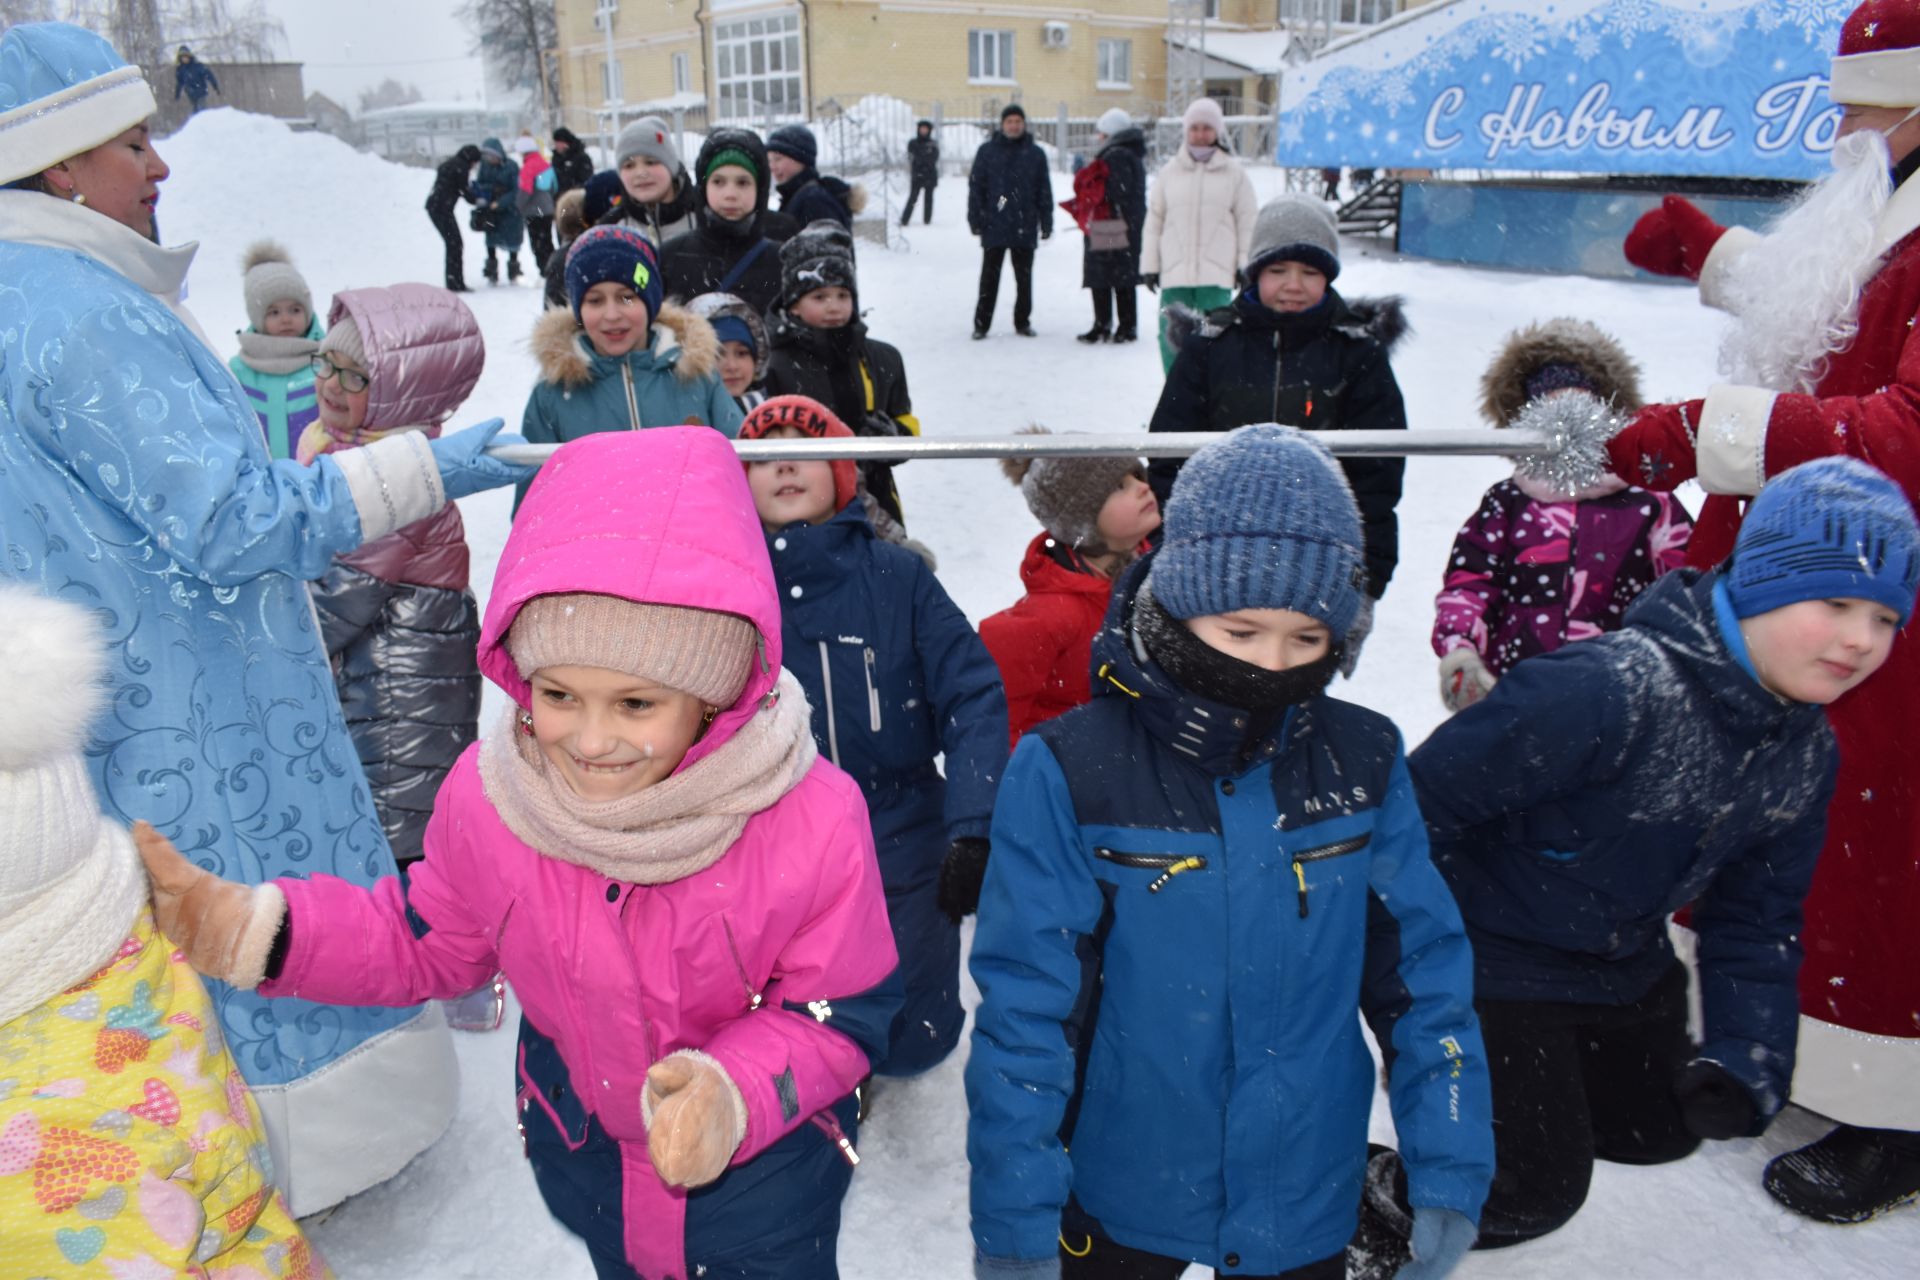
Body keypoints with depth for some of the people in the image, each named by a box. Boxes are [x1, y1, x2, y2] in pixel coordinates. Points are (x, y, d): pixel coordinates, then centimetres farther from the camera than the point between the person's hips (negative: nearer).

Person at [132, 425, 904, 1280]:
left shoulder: (811, 823, -32)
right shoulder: (485, 795, -21)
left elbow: (839, 1014, -20)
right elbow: (429, 943, -2)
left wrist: (736, 1096, -38)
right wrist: (259, 931, -13)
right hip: (584, 1156, 4)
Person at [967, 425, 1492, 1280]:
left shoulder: (1363, 763, -8)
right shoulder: (1068, 772, -18)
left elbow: (1424, 973, -2)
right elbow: (1025, 1008, -15)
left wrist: (1449, 1174, -4)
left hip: (1305, 1209, 3)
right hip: (1123, 1206, -2)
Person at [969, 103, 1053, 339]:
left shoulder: (1035, 154, 7)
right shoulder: (987, 151, 3)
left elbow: (1044, 191, 8)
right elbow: (975, 187, 3)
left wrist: (1046, 222, 4)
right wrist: (975, 219, -3)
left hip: (1025, 228, 1)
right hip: (994, 227, -1)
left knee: (1024, 277, 9)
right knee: (989, 278, 1)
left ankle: (1022, 322, 18)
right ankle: (981, 324, 7)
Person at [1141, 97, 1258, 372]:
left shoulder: (1234, 174, 6)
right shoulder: (1169, 172, 10)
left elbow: (1248, 223, 8)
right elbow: (1154, 221, 12)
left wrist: (1246, 267, 2)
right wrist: (1149, 264, 7)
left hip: (1217, 274, -2)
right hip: (1175, 272, 2)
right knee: (1172, 339, 0)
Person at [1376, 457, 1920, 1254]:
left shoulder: (1806, 755, -5)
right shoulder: (1611, 691, -35)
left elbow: (1755, 920, 3)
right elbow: (1428, 800, -32)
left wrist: (1747, 1063, -10)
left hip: (1622, 969, 9)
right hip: (1487, 960, -8)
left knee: (1660, 1128, 25)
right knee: (1533, 1190, -2)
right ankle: (1378, 1199, 22)